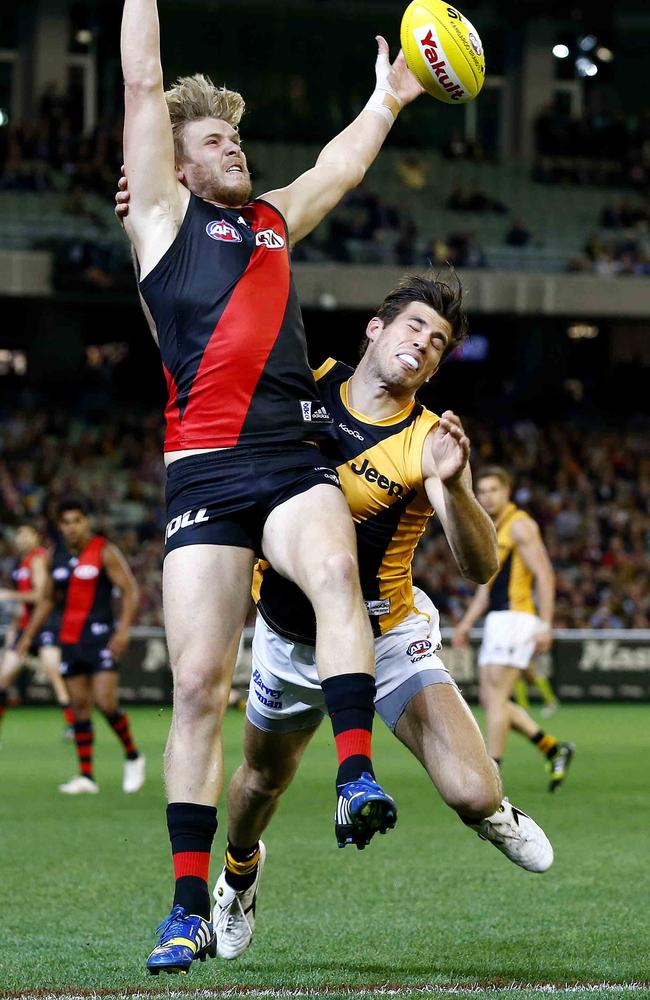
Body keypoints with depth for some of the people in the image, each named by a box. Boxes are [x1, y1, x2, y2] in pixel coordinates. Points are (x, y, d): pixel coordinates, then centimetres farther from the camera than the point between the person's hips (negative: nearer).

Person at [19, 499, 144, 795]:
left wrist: (123, 629, -22)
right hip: (69, 641, 6)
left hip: (100, 638, -6)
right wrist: (28, 635, 17)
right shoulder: (56, 557, 11)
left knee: (105, 702, -15)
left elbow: (130, 591, -10)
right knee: (79, 706, 3)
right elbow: (48, 599, 22)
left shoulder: (105, 552, -7)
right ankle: (86, 776, 4)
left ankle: (133, 757, 6)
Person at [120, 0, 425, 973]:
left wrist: (389, 99, 51)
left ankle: (356, 775, -38)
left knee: (335, 571, -30)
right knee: (198, 685, -7)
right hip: (205, 470, -3)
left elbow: (340, 165, 43)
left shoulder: (273, 220, 25)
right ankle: (191, 908, -3)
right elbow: (142, 82, 9)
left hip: (296, 461, 3)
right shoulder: (165, 214, 12)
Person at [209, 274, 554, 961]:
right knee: (262, 780, 23)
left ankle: (491, 815, 20)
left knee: (474, 796, -19)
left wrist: (451, 484, -45)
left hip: (385, 640, -3)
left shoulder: (429, 441, -18)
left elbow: (481, 567, -27)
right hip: (288, 639, 3)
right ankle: (240, 870, 58)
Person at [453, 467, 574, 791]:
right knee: (490, 700, 5)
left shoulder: (520, 525, -8)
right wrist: (466, 623, 18)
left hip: (516, 617, -9)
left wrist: (545, 625, -20)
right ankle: (554, 750, 13)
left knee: (495, 695, -11)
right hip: (496, 619, 9)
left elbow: (545, 575, -14)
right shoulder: (489, 531, 20)